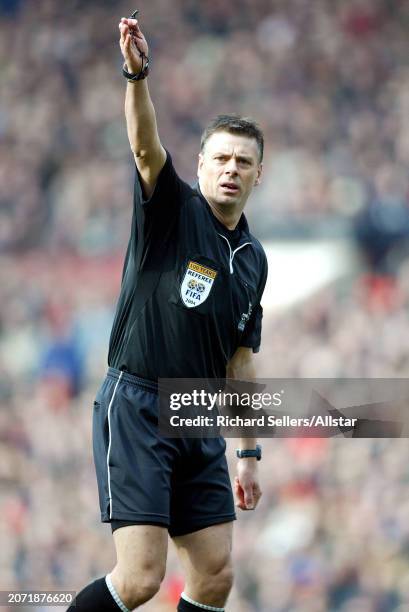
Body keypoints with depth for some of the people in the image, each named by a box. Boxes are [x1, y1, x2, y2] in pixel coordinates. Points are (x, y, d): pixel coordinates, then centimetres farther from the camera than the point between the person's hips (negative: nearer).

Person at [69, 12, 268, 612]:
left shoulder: (252, 258, 16)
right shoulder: (173, 210, -2)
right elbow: (146, 146, -23)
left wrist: (249, 453, 19)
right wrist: (137, 73, -41)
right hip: (137, 406, -7)